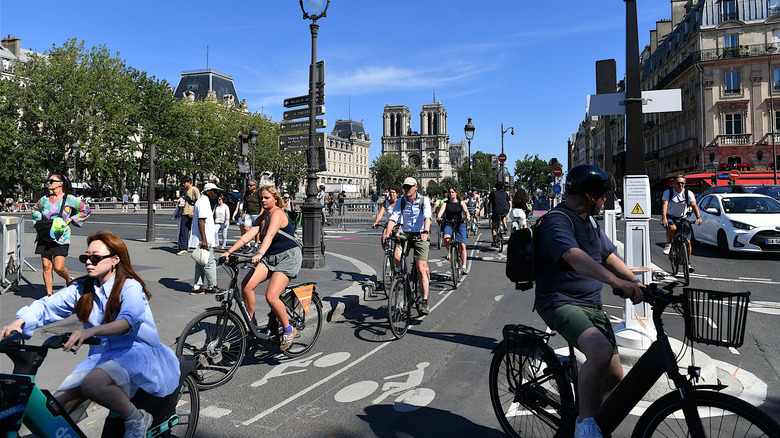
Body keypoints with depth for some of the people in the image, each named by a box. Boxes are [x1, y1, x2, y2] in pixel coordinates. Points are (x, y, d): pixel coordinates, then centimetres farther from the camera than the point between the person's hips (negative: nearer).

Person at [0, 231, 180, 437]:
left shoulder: (131, 287, -12)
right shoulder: (82, 288, 9)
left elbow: (128, 320, -30)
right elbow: (47, 305, 1)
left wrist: (90, 331, -47)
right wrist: (18, 322, -19)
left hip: (135, 353, -6)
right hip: (100, 356, 6)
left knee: (92, 384, -33)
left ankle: (136, 419, -11)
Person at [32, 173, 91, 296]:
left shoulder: (69, 199, -3)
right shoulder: (44, 200, 7)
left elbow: (86, 210, 3)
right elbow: (35, 210, 28)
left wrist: (71, 219, -2)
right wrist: (39, 222, 10)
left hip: (61, 237, -3)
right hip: (44, 237, 4)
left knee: (58, 267, -8)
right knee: (46, 266, 3)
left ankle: (69, 280, 24)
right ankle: (49, 294, 11)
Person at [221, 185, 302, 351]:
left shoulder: (278, 213, -14)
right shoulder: (262, 217, 11)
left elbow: (270, 235, -31)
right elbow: (248, 235, 1)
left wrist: (260, 254, -45)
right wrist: (229, 252, -10)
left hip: (288, 258, -7)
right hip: (270, 257, 8)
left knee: (271, 296, -20)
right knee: (246, 285, -14)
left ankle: (289, 330, 2)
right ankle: (251, 322, 6)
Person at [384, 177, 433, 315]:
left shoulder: (424, 200, -6)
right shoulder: (401, 202, 3)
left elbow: (427, 217, -22)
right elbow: (393, 217, -8)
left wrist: (425, 231, -41)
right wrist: (387, 232, -26)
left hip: (420, 235, -3)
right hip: (405, 234, 3)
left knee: (421, 269, -11)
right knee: (397, 257, -26)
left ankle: (425, 302, -5)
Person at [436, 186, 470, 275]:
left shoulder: (461, 202, 6)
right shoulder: (445, 203, 6)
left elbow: (466, 211, -8)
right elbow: (441, 211, -9)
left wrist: (467, 216, -30)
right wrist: (438, 217, -31)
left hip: (459, 224, 0)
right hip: (448, 225, 0)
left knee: (462, 246, -7)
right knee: (446, 238, -31)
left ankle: (464, 267, 4)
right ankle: (448, 251, 2)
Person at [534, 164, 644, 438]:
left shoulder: (590, 222, 16)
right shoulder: (557, 221, -16)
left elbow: (609, 257, 20)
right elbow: (575, 257, -34)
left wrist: (638, 284, 7)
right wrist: (617, 282, -47)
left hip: (591, 305, 10)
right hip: (560, 303, -9)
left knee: (614, 377, 7)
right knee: (601, 351, -33)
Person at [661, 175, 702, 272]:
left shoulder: (688, 193, -8)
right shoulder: (668, 192, -13)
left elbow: (694, 206, -19)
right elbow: (664, 205, -26)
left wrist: (698, 217, -37)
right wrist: (664, 218, -42)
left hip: (682, 219, 2)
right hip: (670, 218, -2)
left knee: (687, 241, -5)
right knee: (672, 228, -38)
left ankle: (688, 262, 12)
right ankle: (668, 244, -10)